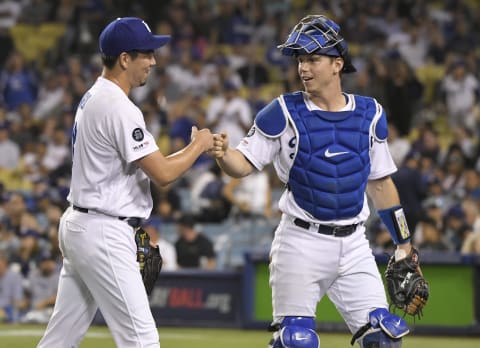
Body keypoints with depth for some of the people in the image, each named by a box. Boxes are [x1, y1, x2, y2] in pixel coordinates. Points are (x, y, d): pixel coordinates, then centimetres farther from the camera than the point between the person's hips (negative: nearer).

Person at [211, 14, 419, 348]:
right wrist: (223, 154, -29)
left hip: (353, 245, 3)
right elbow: (245, 164, -5)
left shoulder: (369, 114, 7)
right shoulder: (284, 113, -3)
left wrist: (404, 245, 15)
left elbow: (380, 183, 15)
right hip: (302, 242, -3)